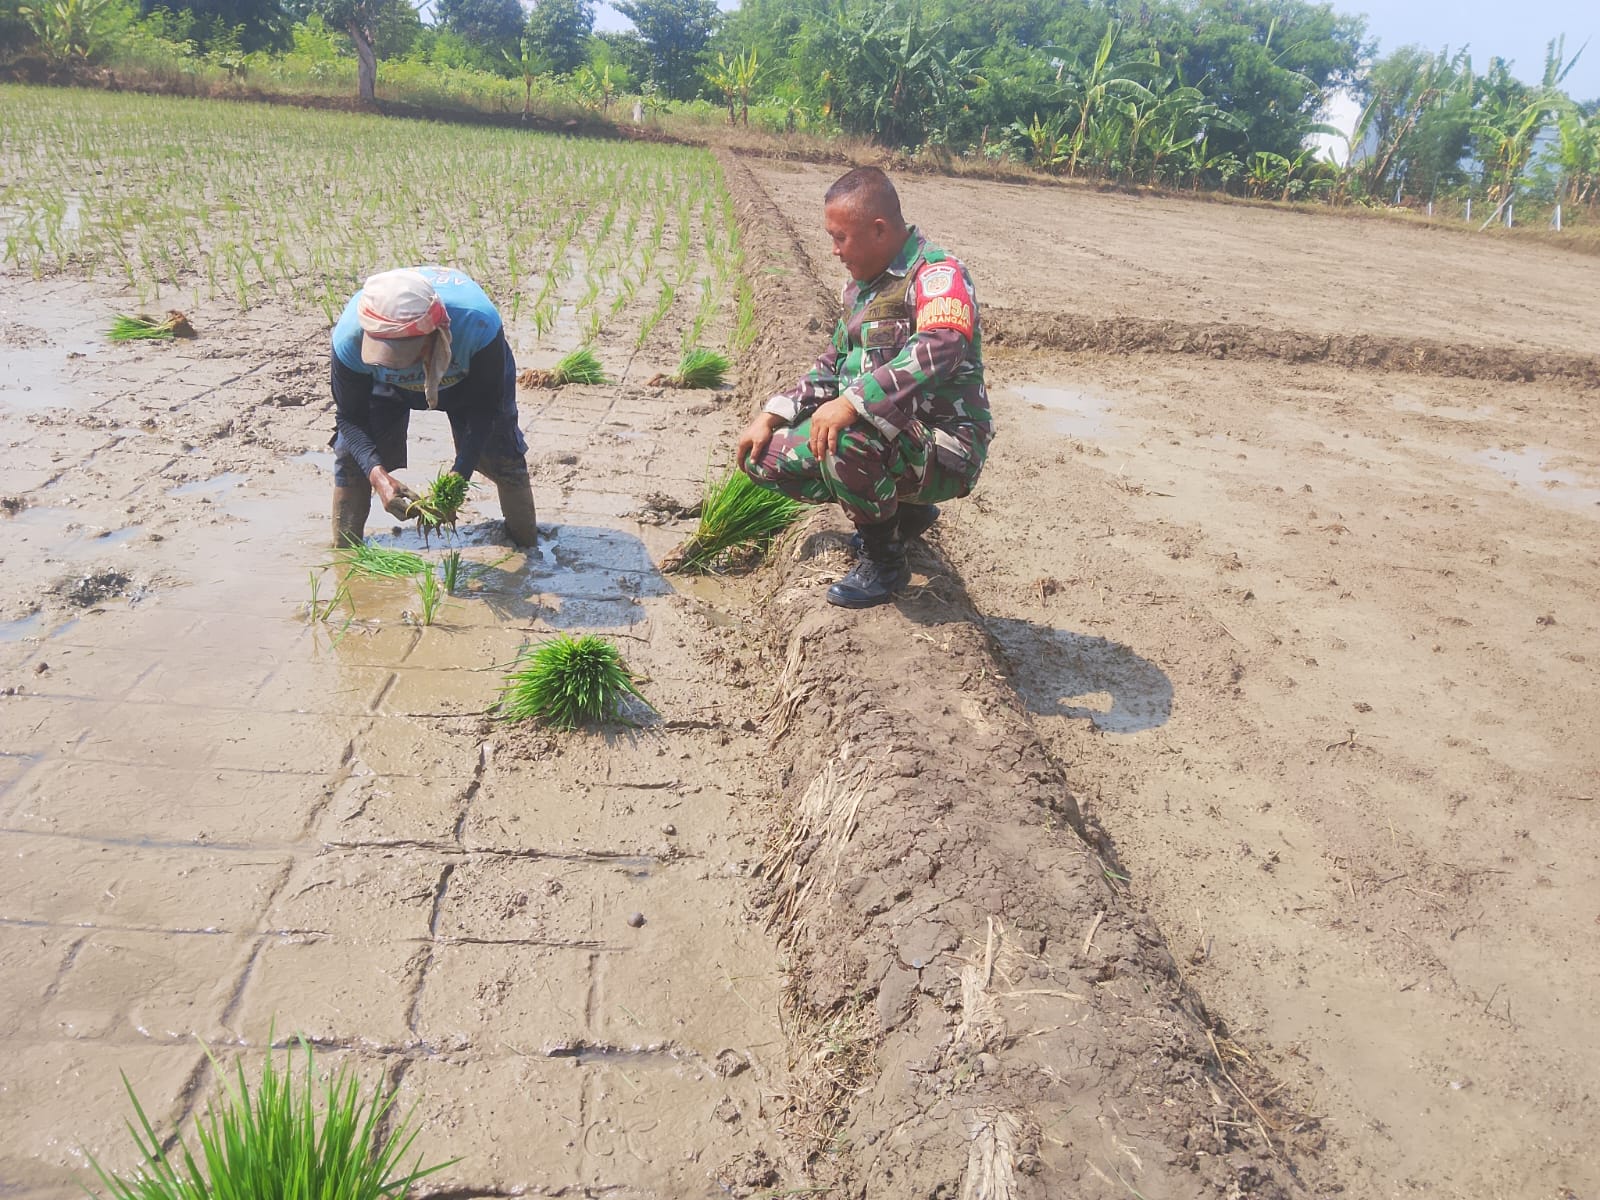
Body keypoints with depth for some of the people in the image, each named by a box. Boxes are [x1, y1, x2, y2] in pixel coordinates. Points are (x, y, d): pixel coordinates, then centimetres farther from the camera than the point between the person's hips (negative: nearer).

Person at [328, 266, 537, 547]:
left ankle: (527, 545, 16)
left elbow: (484, 408, -30)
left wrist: (458, 476, -40)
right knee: (352, 455, -11)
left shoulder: (479, 325, -46)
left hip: (470, 374, -1)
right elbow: (349, 418, -25)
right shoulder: (350, 335, -40)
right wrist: (378, 475, -43)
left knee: (502, 452, -8)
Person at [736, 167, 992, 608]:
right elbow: (832, 365, 21)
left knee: (844, 438, -37)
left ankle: (883, 559, -10)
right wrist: (771, 416, 11)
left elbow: (942, 348, -35)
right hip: (874, 434, 9)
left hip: (942, 452, -9)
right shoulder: (862, 283, 13)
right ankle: (901, 512, 15)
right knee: (767, 457, 5)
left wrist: (852, 402, -41)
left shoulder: (937, 274, -15)